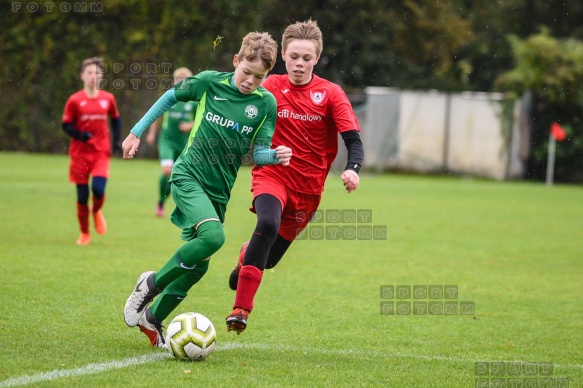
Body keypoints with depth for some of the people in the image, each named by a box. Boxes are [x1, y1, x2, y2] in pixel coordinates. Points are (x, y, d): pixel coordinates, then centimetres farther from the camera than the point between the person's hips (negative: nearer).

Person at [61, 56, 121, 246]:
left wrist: (116, 140, 5)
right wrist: (80, 135, -19)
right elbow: (66, 125, -1)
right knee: (82, 195, 2)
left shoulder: (108, 98, 3)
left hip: (101, 153, 1)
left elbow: (116, 119, 18)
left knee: (98, 189, -19)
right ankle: (84, 233, 20)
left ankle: (97, 211, 17)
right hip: (80, 153, -1)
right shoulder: (75, 100, -4)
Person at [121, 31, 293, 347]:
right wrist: (137, 132, 11)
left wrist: (275, 155, -22)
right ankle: (152, 283, -10)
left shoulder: (266, 103, -1)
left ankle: (152, 318, 25)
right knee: (212, 236, -29)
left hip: (219, 190, 4)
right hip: (188, 176, -4)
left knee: (198, 264, 5)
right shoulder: (210, 82, -6)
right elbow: (171, 97, 10)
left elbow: (258, 153, 1)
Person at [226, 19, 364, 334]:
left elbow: (353, 140, -12)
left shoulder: (331, 94, -6)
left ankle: (246, 255, 50)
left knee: (269, 258, 10)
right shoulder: (271, 88, -2)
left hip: (308, 187, 2)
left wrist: (352, 169, -30)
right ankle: (240, 308, -31)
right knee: (268, 225, -33)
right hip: (272, 176, -1)